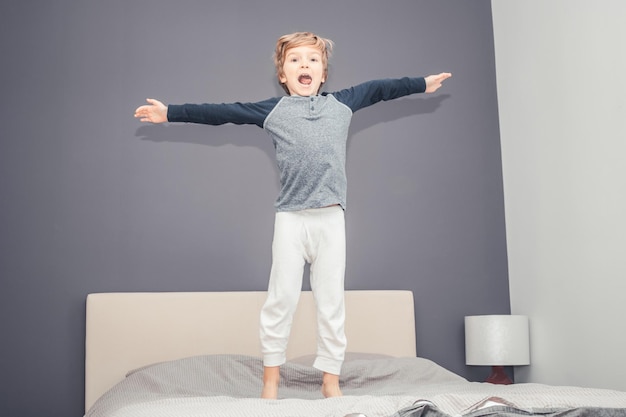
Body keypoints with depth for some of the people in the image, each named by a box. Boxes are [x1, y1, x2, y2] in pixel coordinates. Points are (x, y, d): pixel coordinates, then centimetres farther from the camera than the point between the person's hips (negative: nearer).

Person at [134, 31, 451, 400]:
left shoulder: (342, 103, 13)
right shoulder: (273, 110, 8)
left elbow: (378, 89, 24)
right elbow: (220, 112, 8)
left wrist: (423, 83, 33)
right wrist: (171, 113, 7)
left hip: (331, 217, 2)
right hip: (291, 217, -1)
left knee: (332, 300, 6)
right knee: (281, 297, 2)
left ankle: (331, 379, 16)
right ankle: (271, 376, 15)